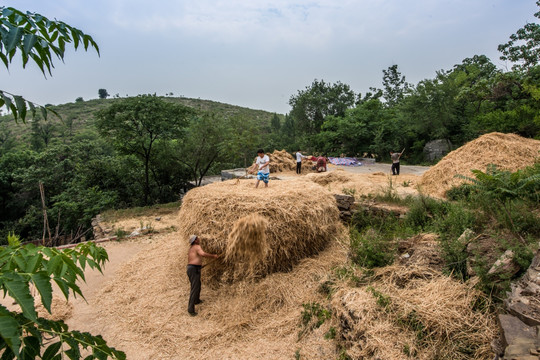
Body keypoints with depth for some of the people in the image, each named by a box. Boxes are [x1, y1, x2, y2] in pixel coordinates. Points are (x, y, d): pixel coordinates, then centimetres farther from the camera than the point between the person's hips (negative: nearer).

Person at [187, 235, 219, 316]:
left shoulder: (190, 249, 19)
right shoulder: (197, 247, -9)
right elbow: (202, 254, -29)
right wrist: (213, 256, -19)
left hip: (189, 268, 10)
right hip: (194, 269, -10)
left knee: (197, 285, 28)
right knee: (194, 289, -9)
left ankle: (196, 300, 47)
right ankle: (191, 309, -12)